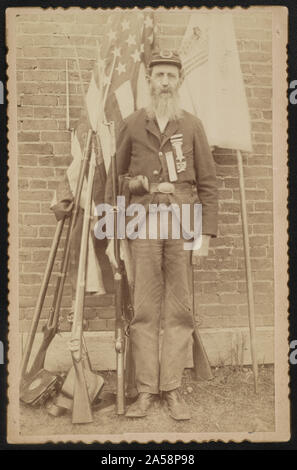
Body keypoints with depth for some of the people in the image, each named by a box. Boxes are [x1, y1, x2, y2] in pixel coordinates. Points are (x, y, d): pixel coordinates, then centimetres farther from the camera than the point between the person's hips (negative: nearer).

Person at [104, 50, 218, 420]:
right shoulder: (131, 125, 11)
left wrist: (206, 234, -1)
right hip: (143, 226, 0)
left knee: (179, 311, 2)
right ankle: (145, 391, 11)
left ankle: (172, 389, 13)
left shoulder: (192, 126, 10)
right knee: (144, 310, 1)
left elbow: (208, 184, 7)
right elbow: (115, 182, 11)